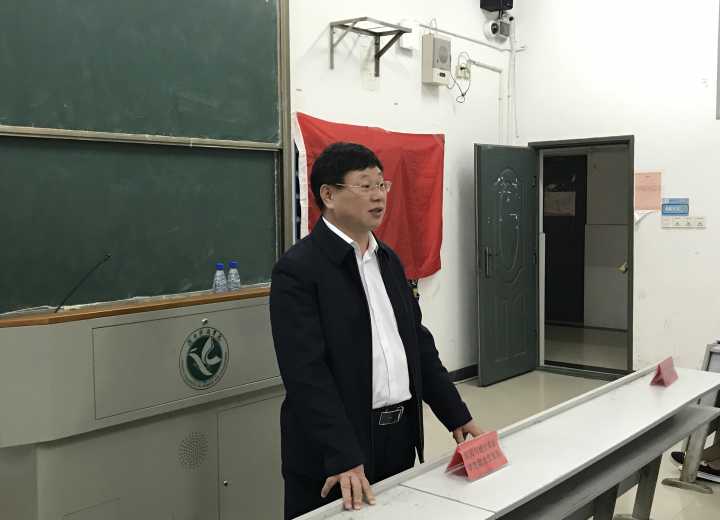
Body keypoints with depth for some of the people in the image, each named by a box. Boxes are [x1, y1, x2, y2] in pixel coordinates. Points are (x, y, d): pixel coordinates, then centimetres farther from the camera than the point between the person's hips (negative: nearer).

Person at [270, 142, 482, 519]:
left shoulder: (388, 260, 10)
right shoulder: (298, 269, -14)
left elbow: (419, 343, 12)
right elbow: (307, 374, -20)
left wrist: (457, 415, 7)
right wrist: (344, 458, -25)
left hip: (400, 437, 7)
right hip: (335, 451, -6)